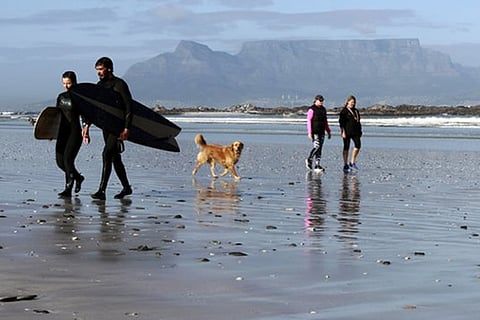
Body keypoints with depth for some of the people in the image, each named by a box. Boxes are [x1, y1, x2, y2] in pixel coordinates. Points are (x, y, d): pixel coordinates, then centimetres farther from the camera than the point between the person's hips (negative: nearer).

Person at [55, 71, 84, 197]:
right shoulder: (61, 97, 14)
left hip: (75, 131, -7)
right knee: (60, 161, 5)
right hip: (63, 132, 7)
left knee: (68, 159, -15)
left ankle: (68, 189, -11)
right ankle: (78, 177, 29)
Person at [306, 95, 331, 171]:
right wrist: (309, 132, -17)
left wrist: (328, 132, 18)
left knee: (320, 148, 3)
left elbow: (325, 121, 21)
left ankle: (317, 164, 6)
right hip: (314, 132, -7)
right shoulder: (312, 109, -6)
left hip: (321, 132, 7)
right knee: (317, 146, -15)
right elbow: (309, 121, -9)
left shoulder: (323, 109, 16)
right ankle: (309, 160, 3)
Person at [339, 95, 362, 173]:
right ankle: (346, 166, 5)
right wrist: (343, 132, -16)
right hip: (347, 131, -6)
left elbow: (358, 121, 20)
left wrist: (359, 131, 16)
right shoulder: (344, 111, -4)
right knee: (346, 148, 0)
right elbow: (341, 122, -9)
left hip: (355, 131, 6)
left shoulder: (356, 111, 15)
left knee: (358, 145, -8)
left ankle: (352, 162, 4)